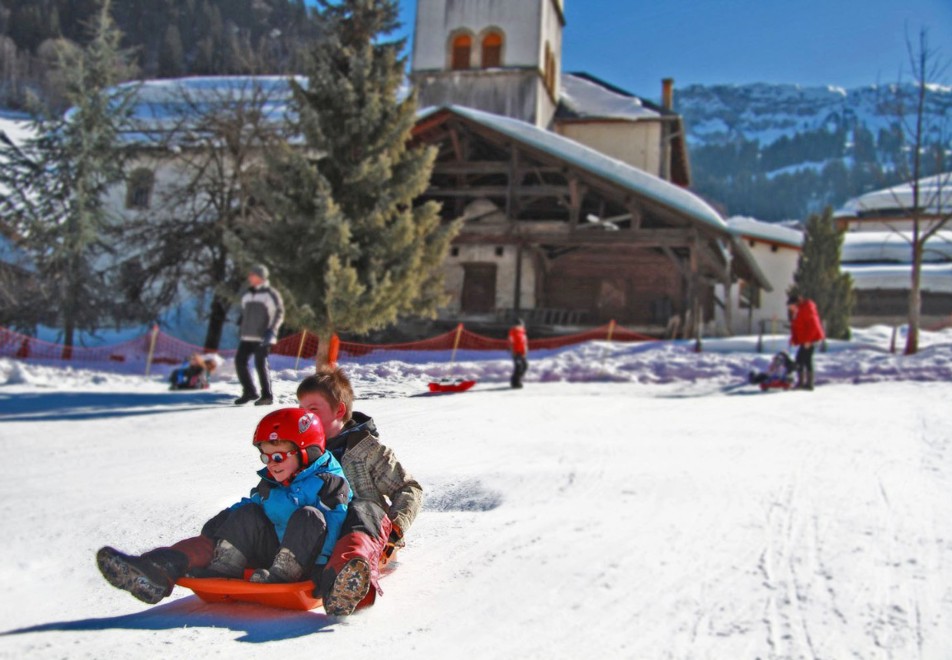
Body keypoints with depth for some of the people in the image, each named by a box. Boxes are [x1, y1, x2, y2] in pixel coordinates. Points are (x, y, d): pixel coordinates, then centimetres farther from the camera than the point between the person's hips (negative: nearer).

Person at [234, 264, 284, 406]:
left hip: (263, 337, -7)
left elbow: (279, 314, -4)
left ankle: (267, 395, -2)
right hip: (247, 337, 7)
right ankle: (249, 392, 13)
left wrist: (271, 331, -13)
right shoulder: (247, 295, 15)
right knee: (239, 361, 0)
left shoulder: (271, 294, -4)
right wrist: (240, 328, 18)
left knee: (260, 364, -12)